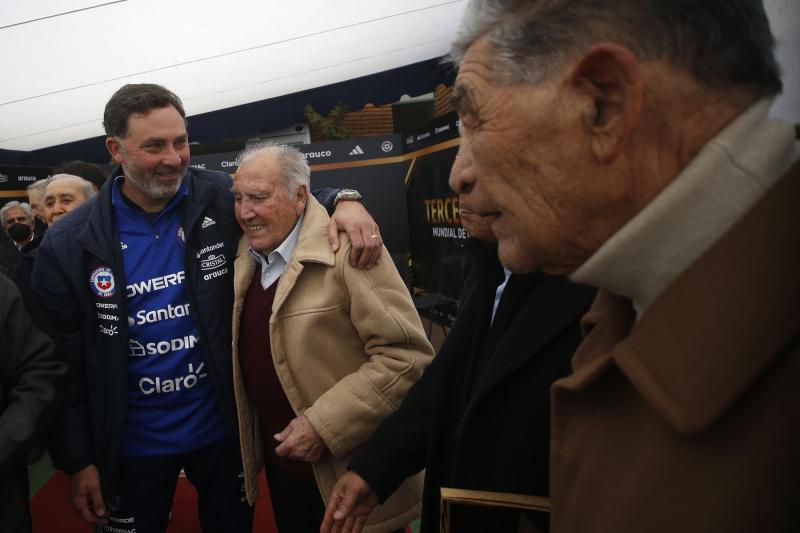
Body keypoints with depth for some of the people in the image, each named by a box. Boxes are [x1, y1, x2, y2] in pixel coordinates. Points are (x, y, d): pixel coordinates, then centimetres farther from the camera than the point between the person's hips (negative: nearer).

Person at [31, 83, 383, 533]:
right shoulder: (70, 244, -10)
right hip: (132, 442, 0)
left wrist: (343, 203, -20)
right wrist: (78, 460, -3)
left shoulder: (223, 200, -10)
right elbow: (63, 367, -5)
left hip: (223, 426, 1)